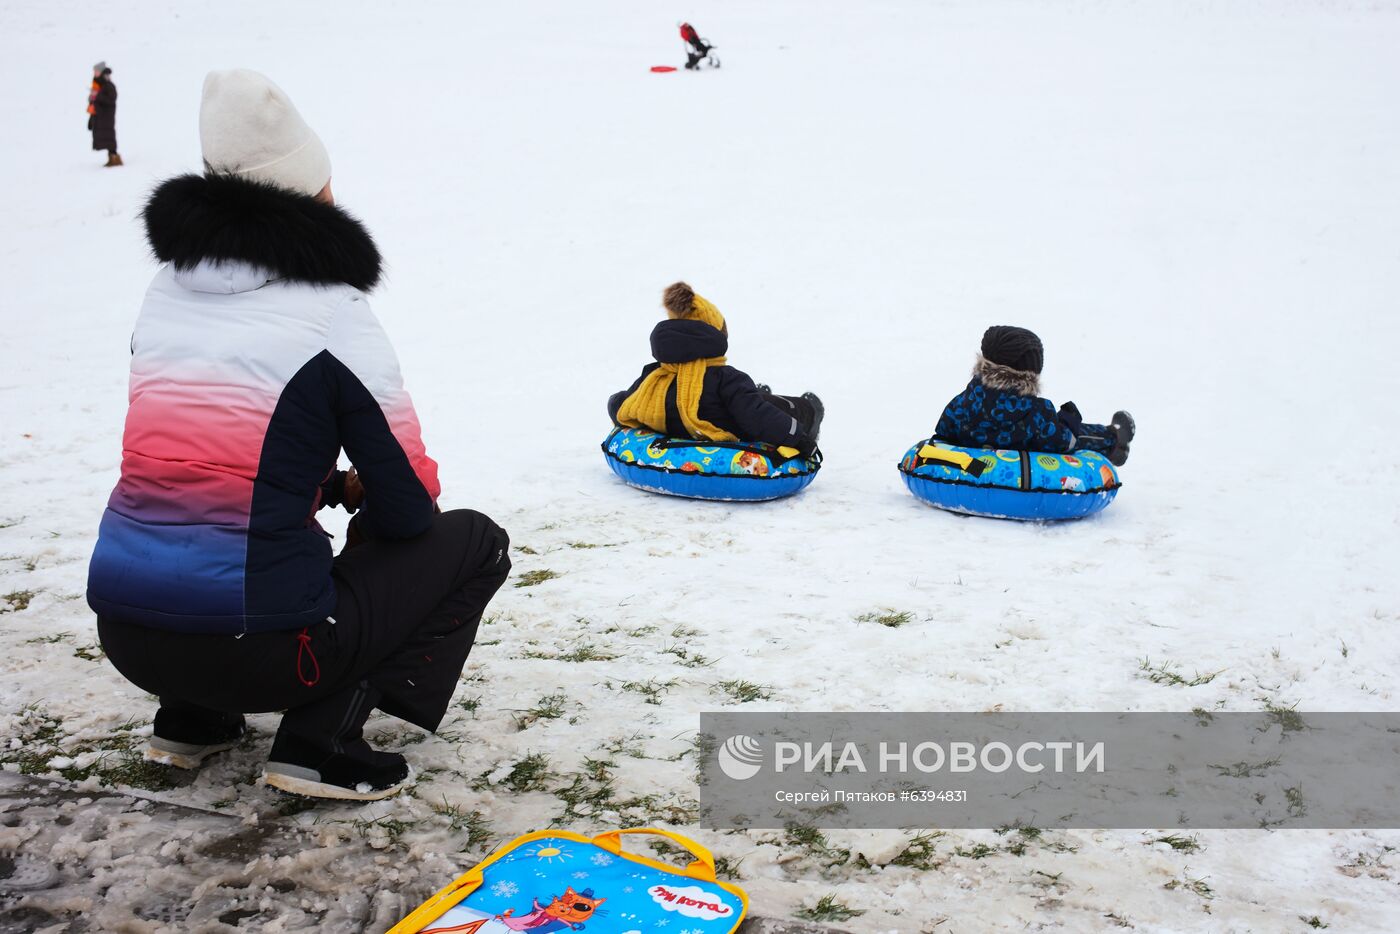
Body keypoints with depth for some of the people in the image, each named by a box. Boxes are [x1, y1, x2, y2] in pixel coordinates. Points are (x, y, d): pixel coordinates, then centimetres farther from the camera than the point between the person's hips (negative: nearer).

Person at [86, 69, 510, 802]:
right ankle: (321, 740, -1)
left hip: (125, 633, 7)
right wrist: (365, 503, 17)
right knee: (475, 541, 11)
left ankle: (190, 718, 23)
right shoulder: (331, 309, -10)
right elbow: (408, 508, -7)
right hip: (254, 648, -7)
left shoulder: (167, 293, 8)